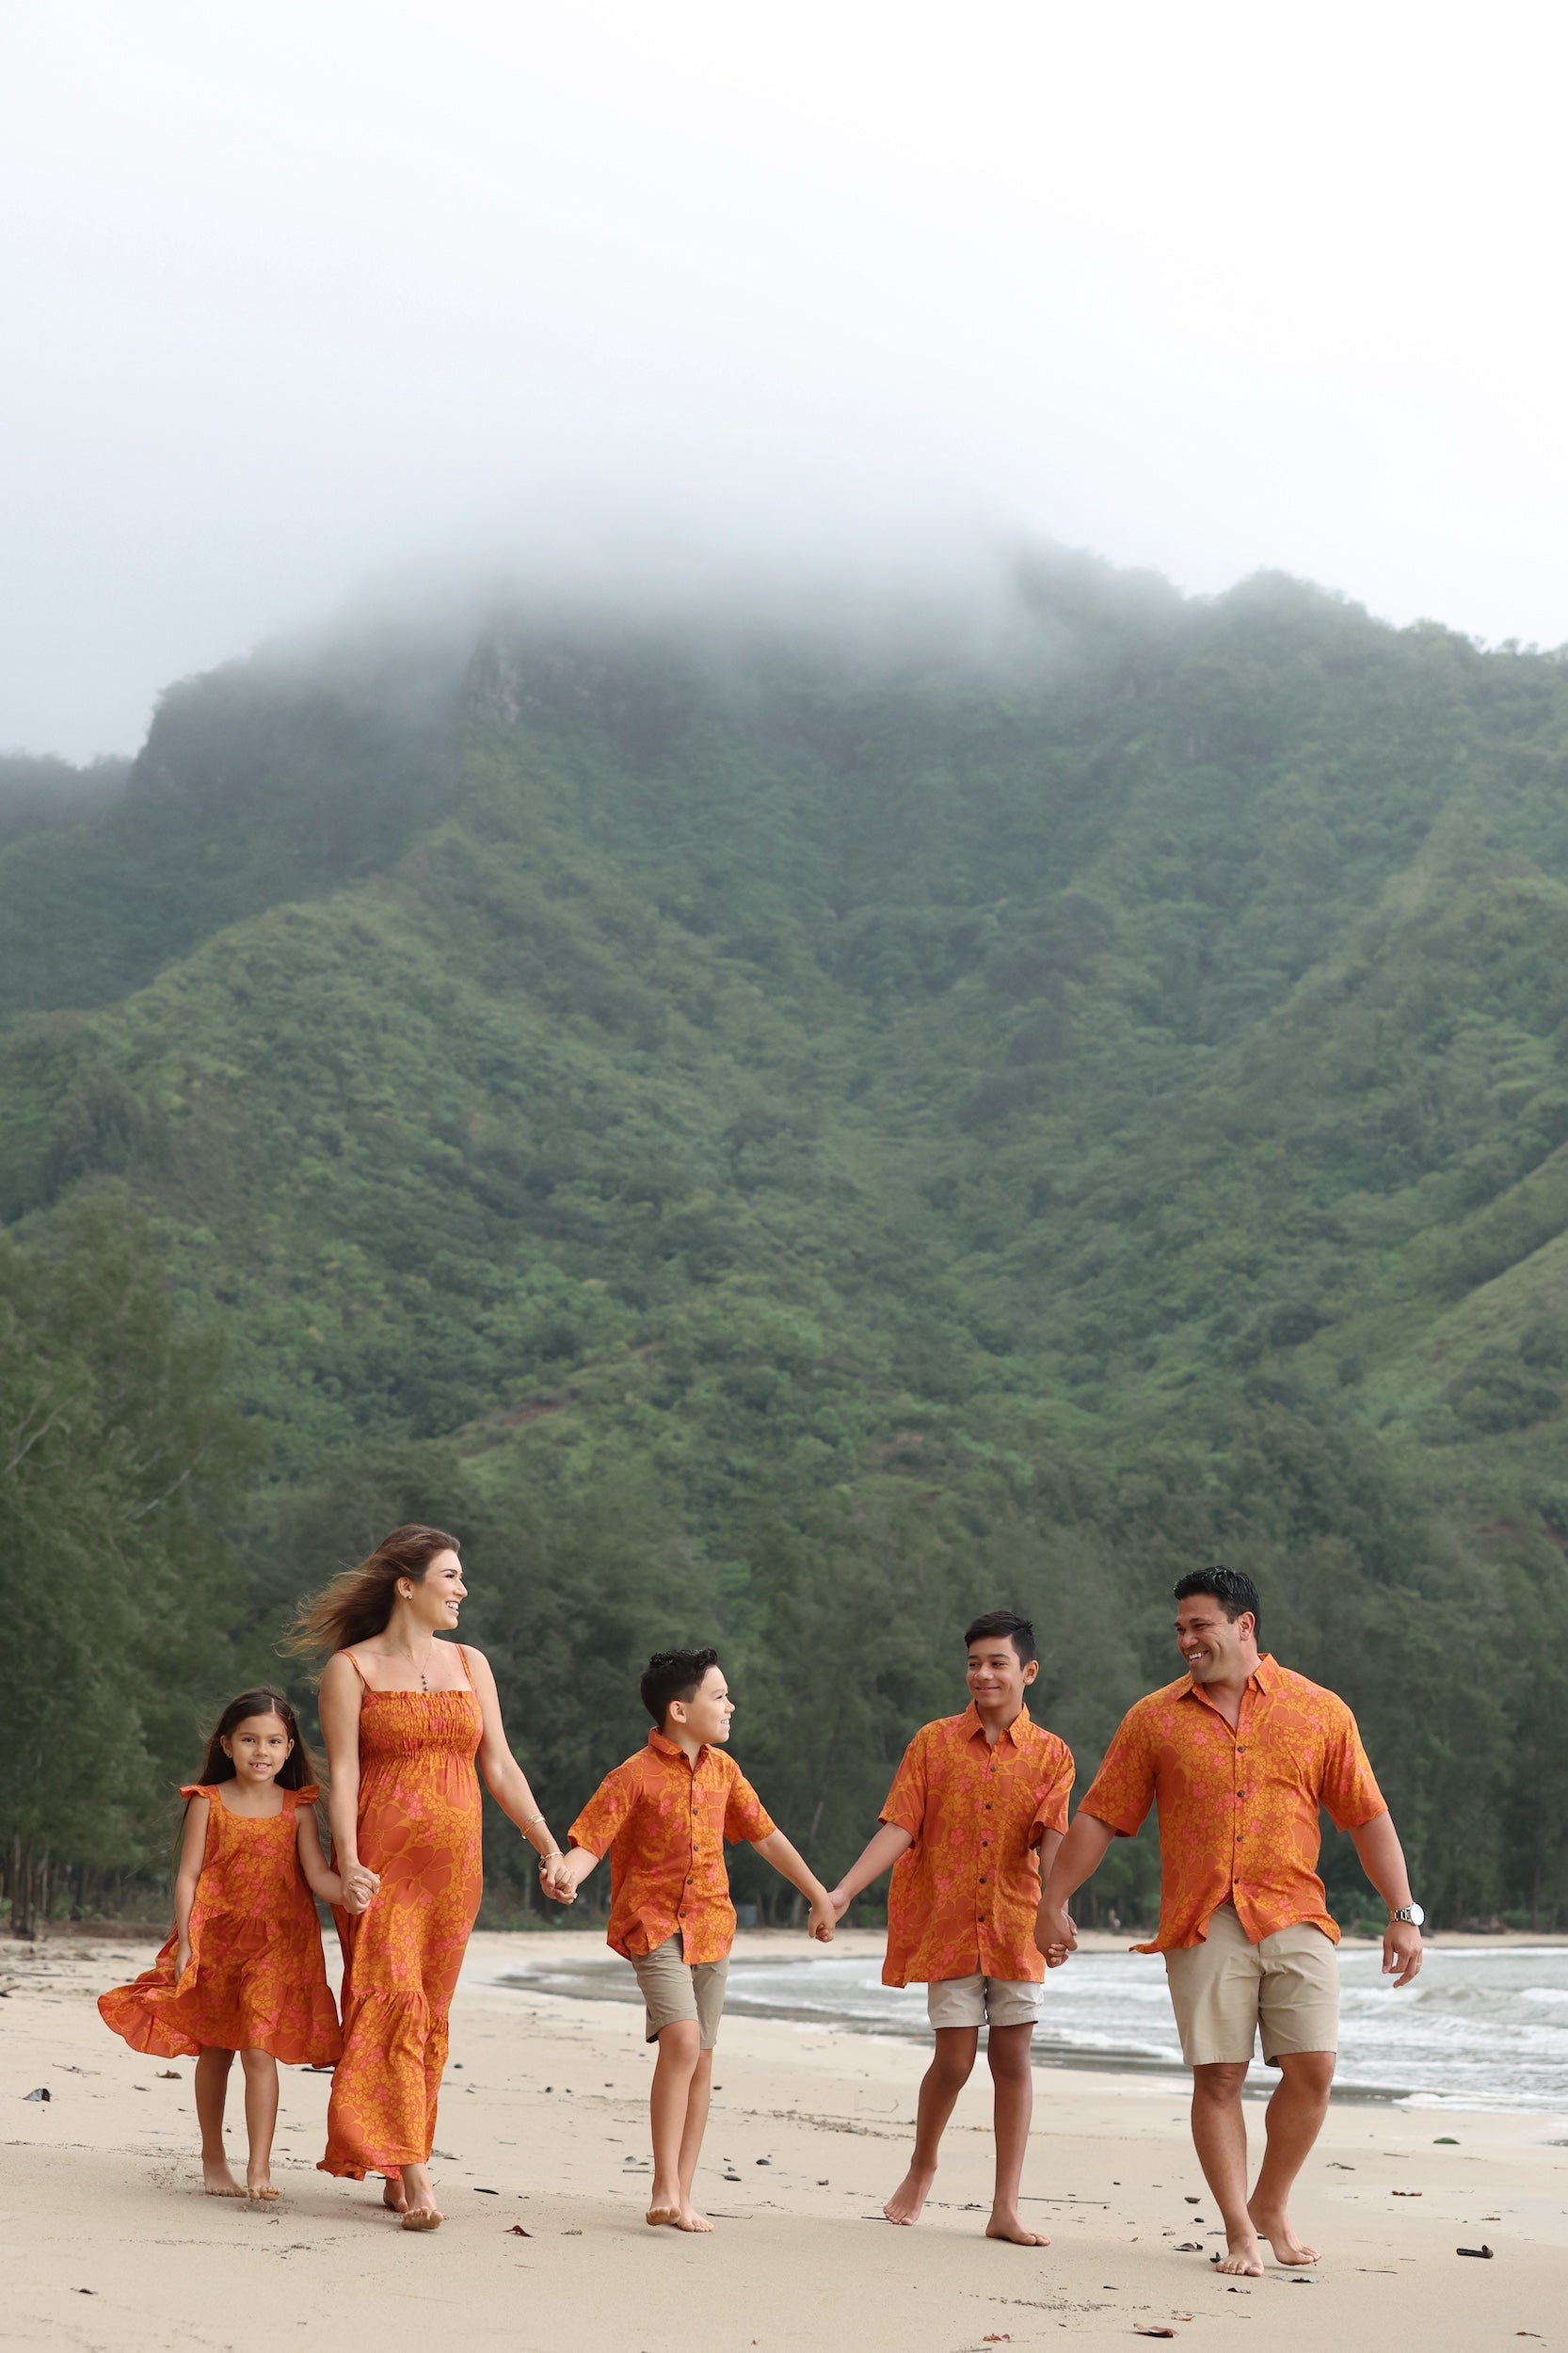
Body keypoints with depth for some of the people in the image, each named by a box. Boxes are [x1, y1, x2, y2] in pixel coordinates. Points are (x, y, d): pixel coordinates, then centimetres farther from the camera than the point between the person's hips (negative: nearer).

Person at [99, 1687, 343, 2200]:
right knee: (214, 2053, 10)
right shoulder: (208, 1803, 1)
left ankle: (259, 2169, -10)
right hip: (215, 1941, 1)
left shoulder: (298, 1809, 2)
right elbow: (188, 1876, 0)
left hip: (277, 1945, -1)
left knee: (260, 2051, -11)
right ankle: (213, 2159, 26)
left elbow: (317, 1875, -6)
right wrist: (185, 1943, -7)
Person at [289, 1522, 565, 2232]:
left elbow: (499, 1767, 12)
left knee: (429, 2014, 6)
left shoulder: (469, 1664, 12)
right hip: (382, 1860, -5)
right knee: (393, 2002, -14)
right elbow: (342, 1775, -7)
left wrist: (550, 1848, 5)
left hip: (454, 1865, 5)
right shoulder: (351, 1669, -1)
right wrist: (349, 1866, -18)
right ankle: (415, 2178, -19)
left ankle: (396, 2173, 14)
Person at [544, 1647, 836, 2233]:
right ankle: (664, 2190, -19)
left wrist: (818, 1895, 23)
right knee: (682, 2037, -24)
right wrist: (565, 1873, -37)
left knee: (701, 2060, 6)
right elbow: (587, 1843, -14)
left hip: (710, 1928, 6)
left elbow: (765, 1836, 19)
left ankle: (681, 2197, 14)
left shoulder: (722, 1769, 9)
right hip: (653, 1925, -6)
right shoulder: (634, 1777, -10)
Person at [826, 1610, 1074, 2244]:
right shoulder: (934, 1743, 2)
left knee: (1012, 2057, 0)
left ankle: (1006, 2209, 6)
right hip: (947, 1924, -1)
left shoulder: (1051, 1754, 3)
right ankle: (922, 2168, 25)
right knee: (954, 2058, -2)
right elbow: (899, 1829, -3)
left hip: (1015, 1928, 1)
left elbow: (1052, 1841, -8)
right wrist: (843, 1892, -13)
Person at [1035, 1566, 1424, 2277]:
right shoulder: (1154, 1719, 7)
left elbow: (1367, 1817, 8)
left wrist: (1403, 1914, 3)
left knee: (1311, 2070, -5)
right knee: (1217, 2078, -3)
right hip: (1202, 1925, 0)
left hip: (1296, 1922, 0)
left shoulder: (1319, 1711, 7)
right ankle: (1238, 2231, 8)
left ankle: (1271, 2205, 17)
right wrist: (1053, 1904, 6)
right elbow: (1099, 1818, 9)